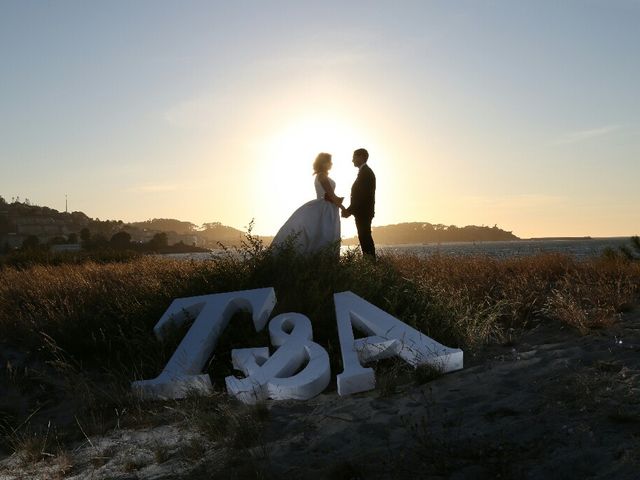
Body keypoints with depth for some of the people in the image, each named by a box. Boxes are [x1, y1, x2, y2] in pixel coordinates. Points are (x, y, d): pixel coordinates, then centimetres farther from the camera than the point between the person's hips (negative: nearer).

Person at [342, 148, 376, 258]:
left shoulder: (365, 172, -14)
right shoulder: (366, 171, 18)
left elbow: (362, 195, -20)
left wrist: (349, 211, -17)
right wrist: (349, 210, 13)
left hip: (363, 212, -10)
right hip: (364, 212, 10)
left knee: (365, 238, -11)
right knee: (365, 238, 10)